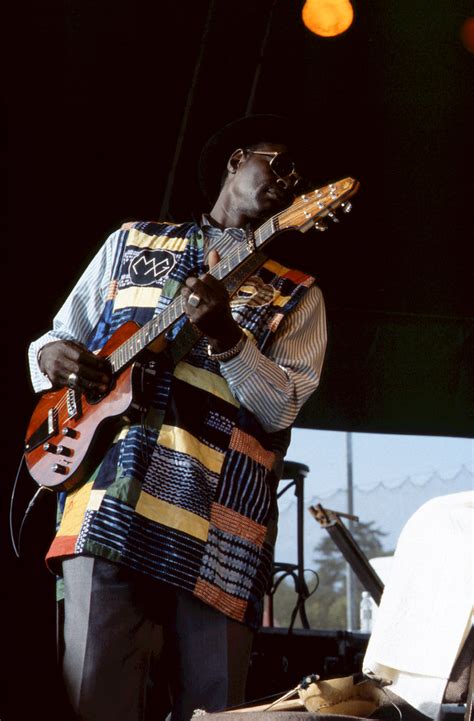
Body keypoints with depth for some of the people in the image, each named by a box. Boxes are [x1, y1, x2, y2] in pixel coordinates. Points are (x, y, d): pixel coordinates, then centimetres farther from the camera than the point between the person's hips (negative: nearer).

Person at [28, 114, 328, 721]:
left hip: (217, 529, 0)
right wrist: (54, 357, -3)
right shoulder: (131, 244, 20)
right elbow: (55, 339, 22)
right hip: (107, 507, 0)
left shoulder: (297, 296, 15)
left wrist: (225, 337, -17)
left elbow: (281, 408, 0)